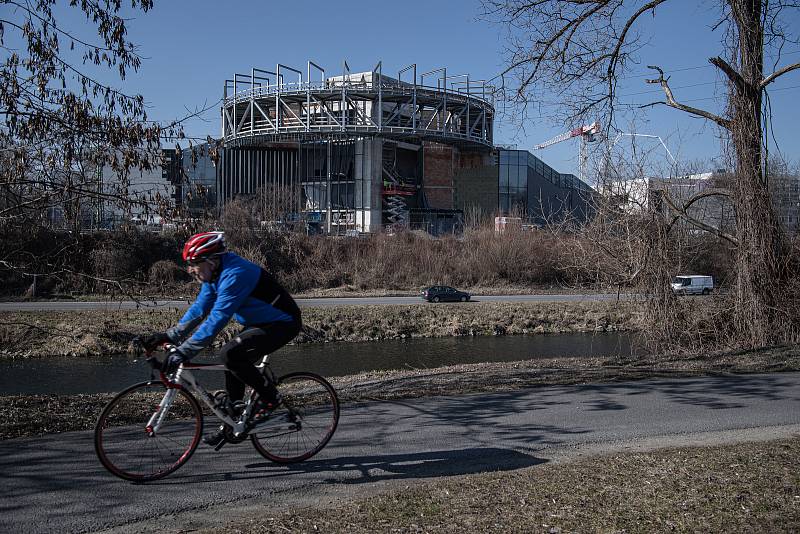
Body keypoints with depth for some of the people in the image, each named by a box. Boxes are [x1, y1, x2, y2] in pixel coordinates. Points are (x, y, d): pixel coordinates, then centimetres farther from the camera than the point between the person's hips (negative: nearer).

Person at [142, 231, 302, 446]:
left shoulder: (235, 275, -28)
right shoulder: (214, 274, 3)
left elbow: (216, 319, -34)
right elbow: (198, 309, 9)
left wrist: (183, 351, -34)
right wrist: (169, 336, 2)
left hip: (283, 323, -10)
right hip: (260, 322, 10)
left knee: (230, 354, -22)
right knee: (234, 364, 7)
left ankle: (269, 395, -4)